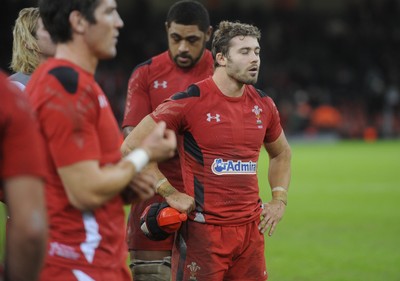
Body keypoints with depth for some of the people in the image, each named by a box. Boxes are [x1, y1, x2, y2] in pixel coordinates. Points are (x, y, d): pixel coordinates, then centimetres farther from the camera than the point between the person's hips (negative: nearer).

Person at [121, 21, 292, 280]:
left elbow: (281, 153, 28)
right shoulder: (191, 101, -9)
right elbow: (131, 146, -7)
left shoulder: (263, 105, 8)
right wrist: (169, 193, -10)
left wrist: (279, 200, 13)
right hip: (203, 229, -5)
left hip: (251, 229, 5)